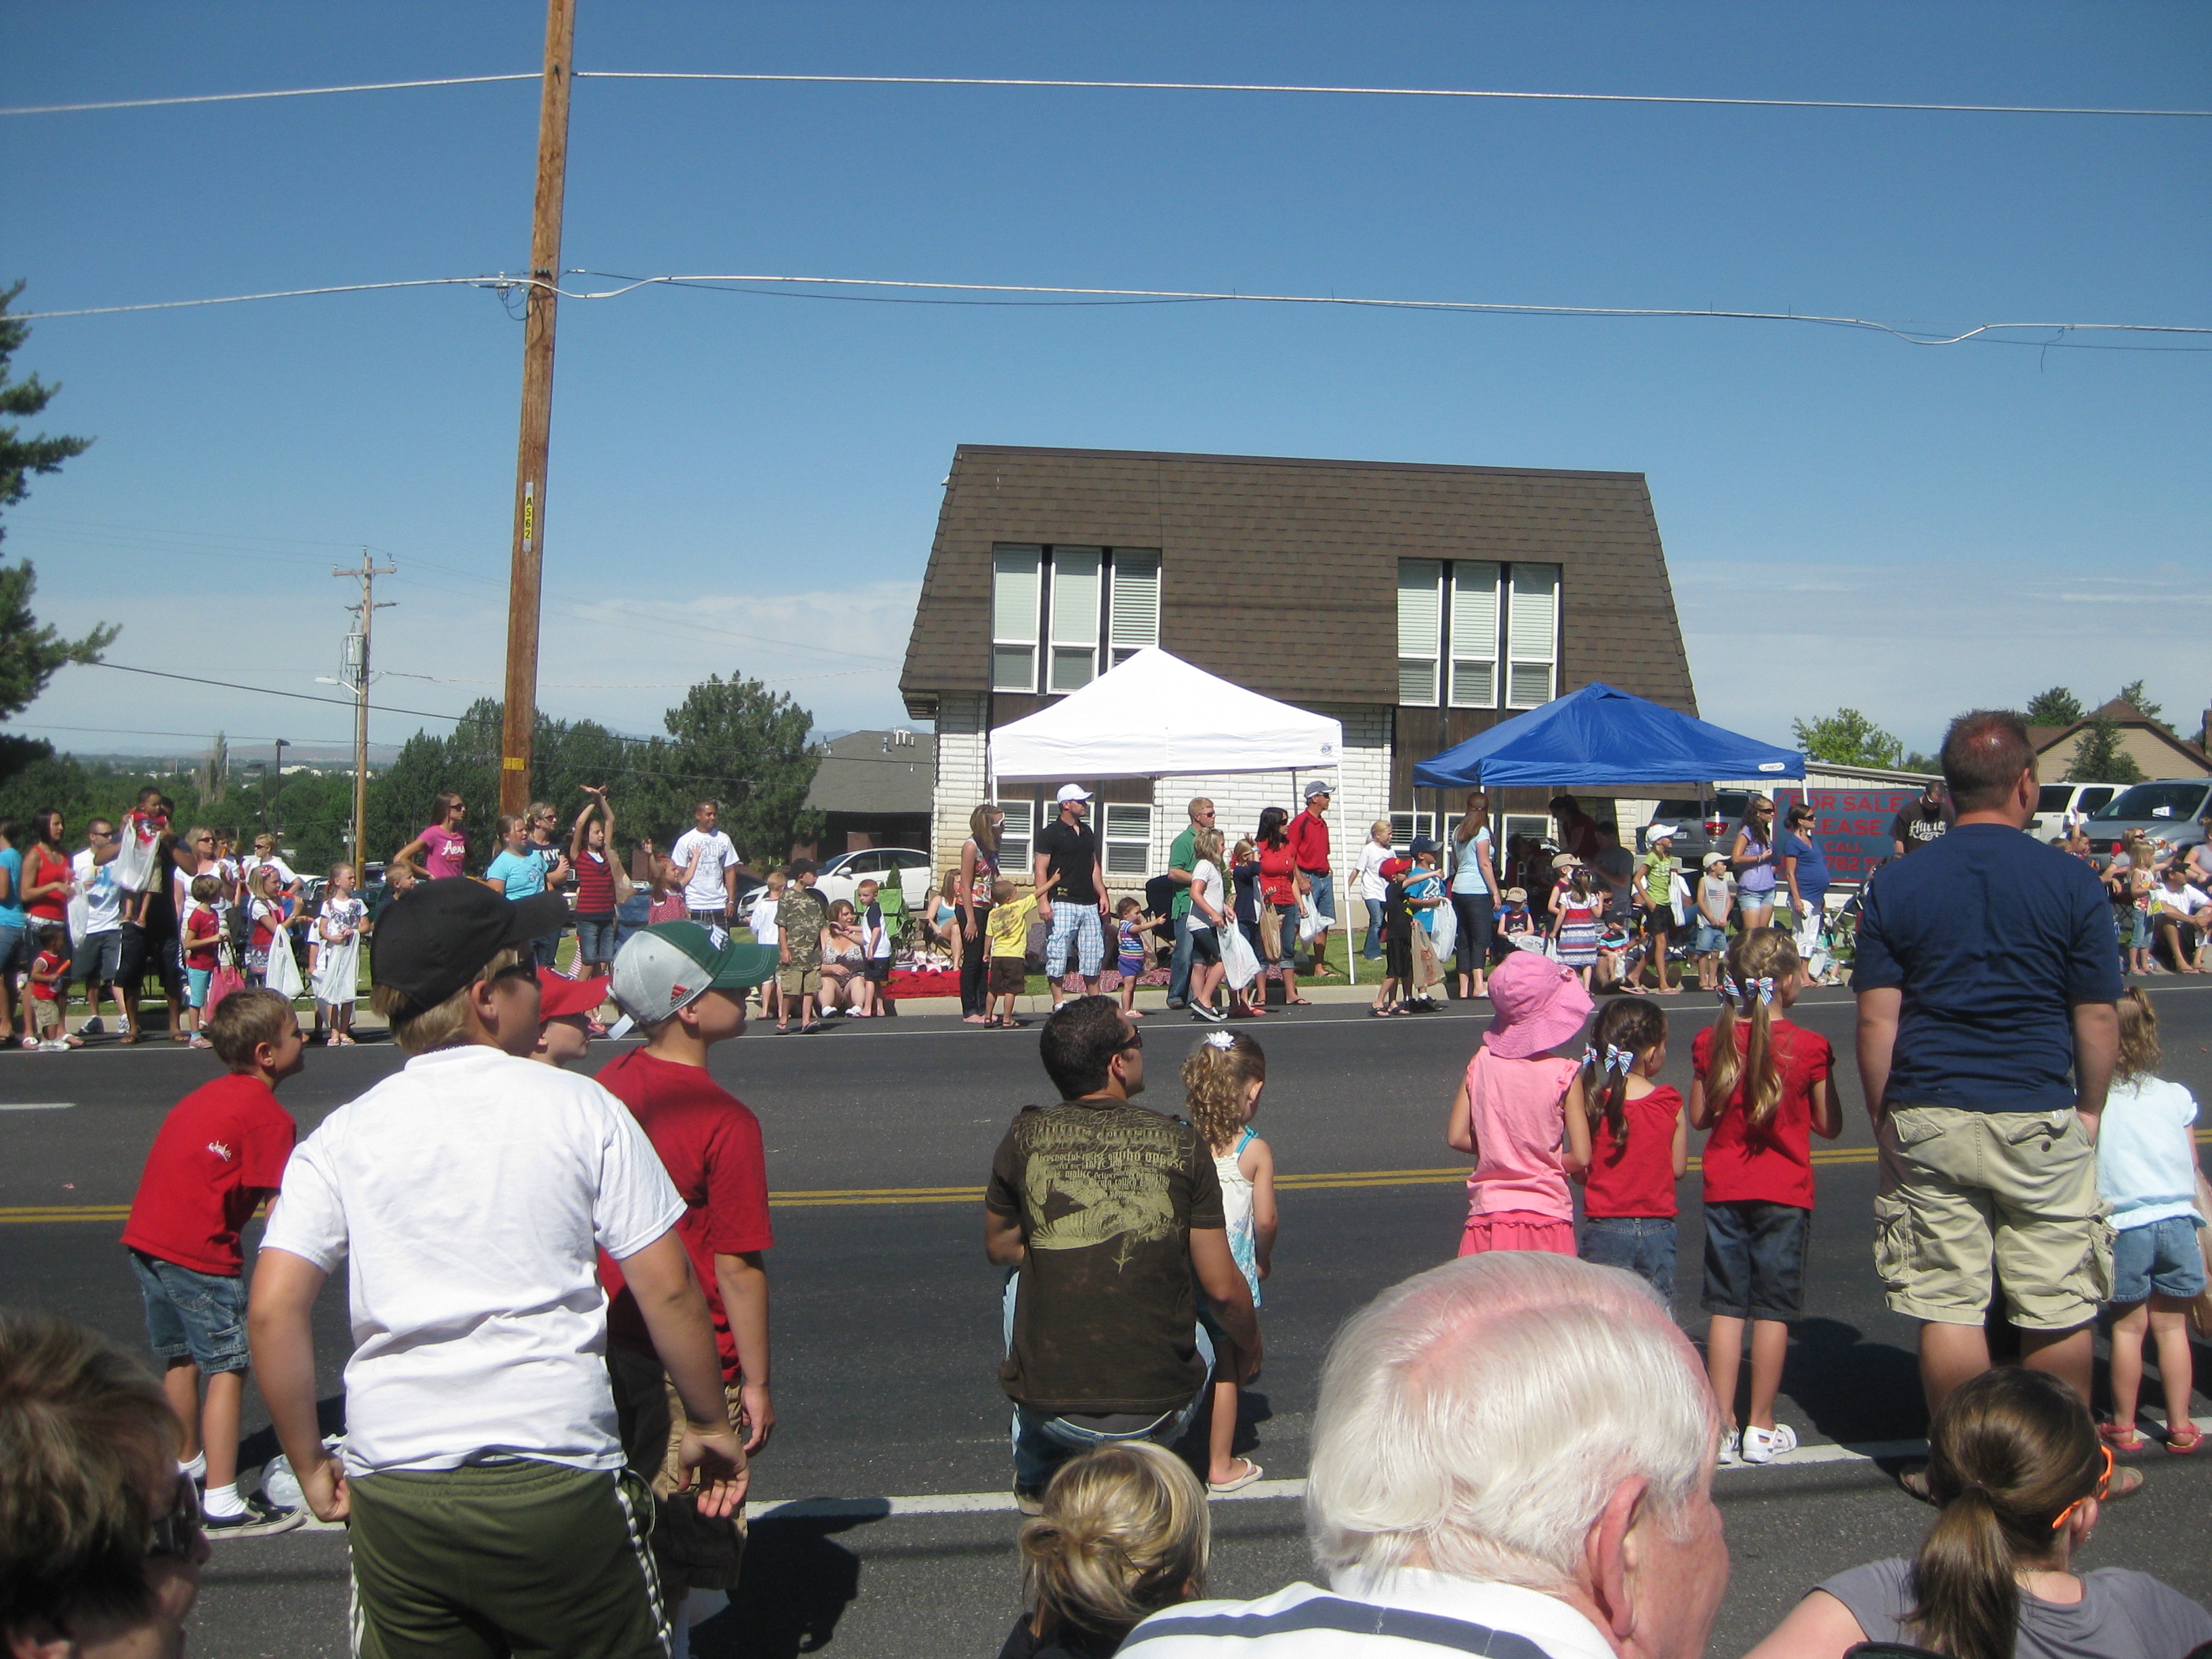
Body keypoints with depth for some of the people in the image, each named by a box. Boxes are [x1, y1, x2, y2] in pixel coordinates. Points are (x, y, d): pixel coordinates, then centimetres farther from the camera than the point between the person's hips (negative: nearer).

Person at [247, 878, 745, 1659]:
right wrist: (709, 1426, 10)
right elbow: (667, 1289, -3)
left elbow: (273, 1310, -5)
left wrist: (309, 1465, 7)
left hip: (391, 1492, 3)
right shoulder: (580, 1108, -3)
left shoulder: (341, 1137, 2)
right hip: (558, 1484, -2)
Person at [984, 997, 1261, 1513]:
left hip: (1049, 1407, 0)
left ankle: (1035, 1475, 36)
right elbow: (1222, 1289, 0)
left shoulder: (1025, 1138, -5)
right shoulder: (1182, 1145, -5)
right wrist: (1251, 1349, 20)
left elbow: (998, 1248, 12)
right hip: (1155, 1416, 1)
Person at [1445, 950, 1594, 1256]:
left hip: (1488, 1213, 3)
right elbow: (1581, 1158, -11)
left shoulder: (1481, 1063, -2)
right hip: (1546, 1217, -3)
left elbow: (1456, 1137, 0)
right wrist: (1547, 1162, 8)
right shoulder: (1564, 1074, -11)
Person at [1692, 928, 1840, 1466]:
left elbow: (1698, 1116, 4)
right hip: (1784, 1192, -2)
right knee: (1773, 1308, 6)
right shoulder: (1809, 1047, -11)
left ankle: (1722, 1425, 9)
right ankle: (1761, 1427, 11)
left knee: (1725, 1306, 8)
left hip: (1724, 1189, 2)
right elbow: (1829, 1126, -3)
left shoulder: (1711, 1041, -4)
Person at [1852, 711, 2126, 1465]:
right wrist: (2089, 1109, 11)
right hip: (2041, 1121, -1)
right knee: (2057, 1307, 11)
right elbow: (2098, 1018, -1)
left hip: (1928, 1121, 1)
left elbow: (1875, 1018, -3)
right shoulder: (2071, 882, -4)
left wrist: (1883, 1115, 6)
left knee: (1947, 1304, 7)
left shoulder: (1894, 884, -1)